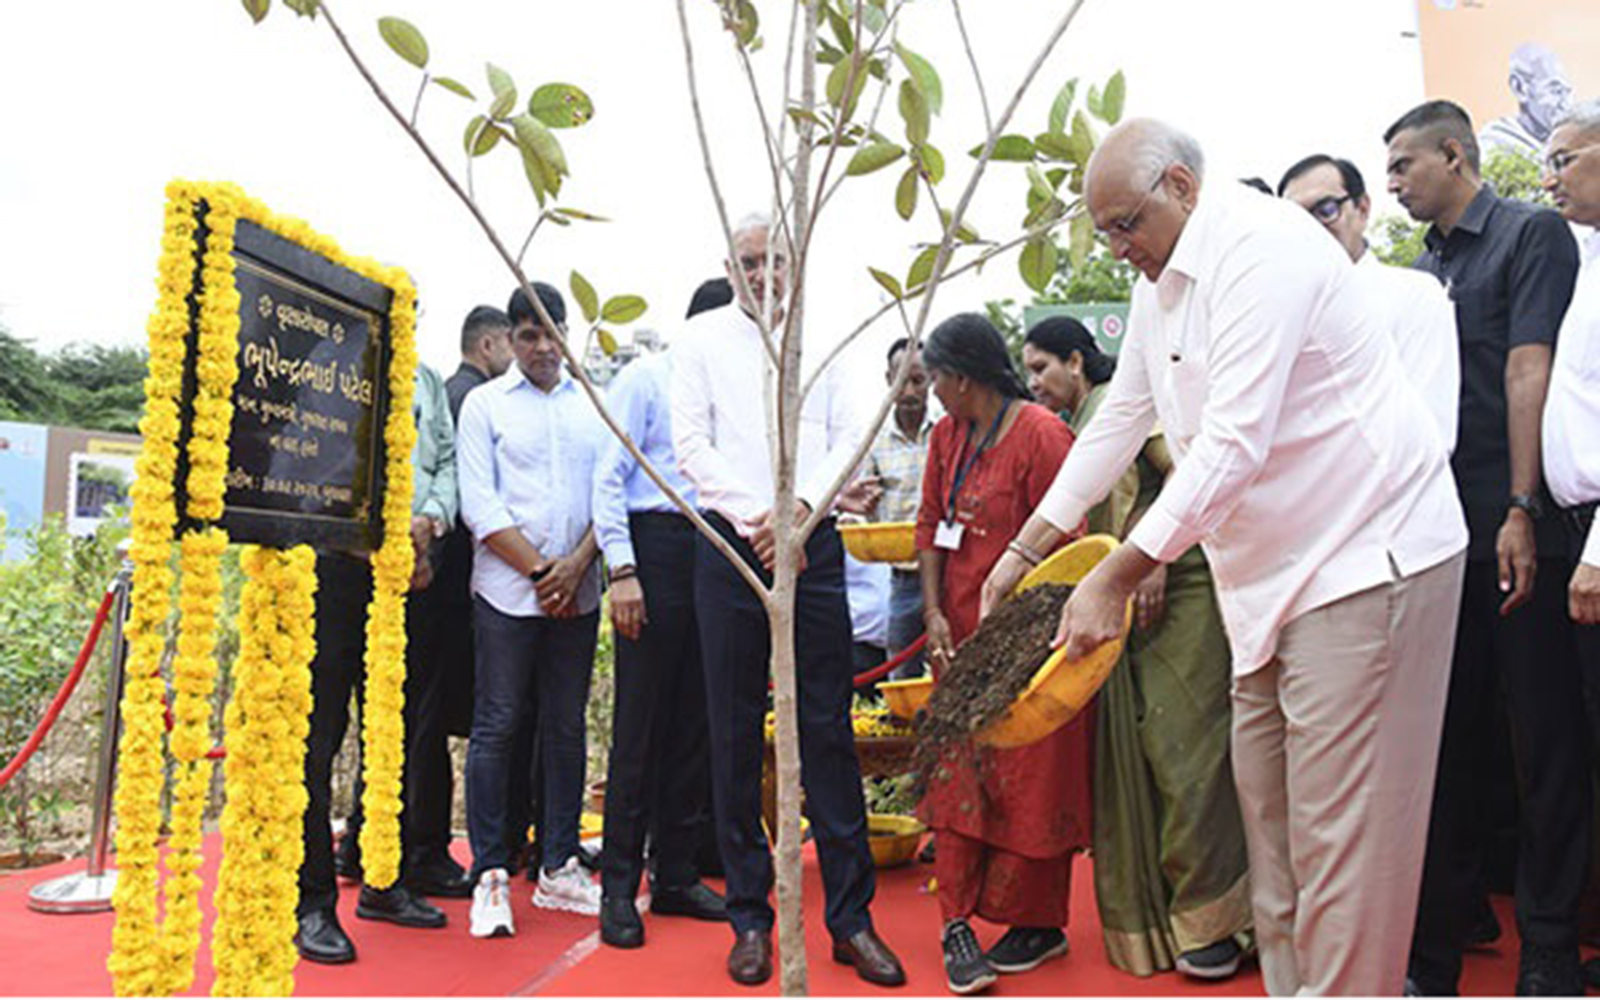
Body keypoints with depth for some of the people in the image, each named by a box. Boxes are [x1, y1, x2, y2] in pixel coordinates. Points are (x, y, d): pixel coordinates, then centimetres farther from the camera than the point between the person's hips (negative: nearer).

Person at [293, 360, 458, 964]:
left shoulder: (426, 378, 20)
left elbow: (449, 459, 16)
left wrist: (430, 519, -5)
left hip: (410, 568, 6)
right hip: (334, 562, -5)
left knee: (402, 733, 11)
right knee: (317, 737, -3)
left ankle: (387, 883, 24)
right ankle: (311, 903, 7)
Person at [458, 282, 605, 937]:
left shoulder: (591, 405, 13)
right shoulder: (484, 404, 4)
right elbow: (481, 507, -3)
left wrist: (577, 564, -7)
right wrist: (539, 573, -9)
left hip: (578, 594, 3)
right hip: (506, 592, -3)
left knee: (566, 727, 8)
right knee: (496, 728, -1)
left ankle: (558, 868, 18)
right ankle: (490, 876, 8)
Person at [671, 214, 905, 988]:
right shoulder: (703, 337, 9)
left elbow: (847, 441, 8)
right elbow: (690, 444, 1)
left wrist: (800, 506, -9)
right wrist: (755, 515, -10)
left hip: (813, 542, 1)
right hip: (731, 544, -1)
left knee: (829, 728, 2)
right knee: (735, 734, 3)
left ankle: (851, 917, 11)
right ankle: (749, 917, 15)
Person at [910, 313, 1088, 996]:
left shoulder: (1040, 434, -13)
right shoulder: (946, 435, 10)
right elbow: (932, 526, 10)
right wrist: (934, 614, -1)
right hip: (962, 636, 6)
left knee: (1030, 781, 4)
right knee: (959, 777, 5)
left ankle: (1039, 924, 21)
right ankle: (957, 924, 13)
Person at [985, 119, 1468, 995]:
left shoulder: (1259, 249, -17)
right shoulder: (1160, 285, 13)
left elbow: (1234, 445, -24)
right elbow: (1119, 419, 17)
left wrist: (1115, 576, -22)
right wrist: (1024, 549, 14)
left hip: (1364, 556, -9)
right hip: (1271, 575, 9)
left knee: (1339, 825, -4)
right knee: (1267, 805, 13)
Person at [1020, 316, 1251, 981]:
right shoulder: (1075, 429, 19)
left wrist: (1156, 562, -18)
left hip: (1177, 591, -8)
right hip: (1122, 605, 8)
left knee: (1182, 745, -6)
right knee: (1132, 750, 7)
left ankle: (1211, 919, 5)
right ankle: (1149, 912, 17)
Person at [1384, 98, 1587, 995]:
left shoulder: (1532, 234, -1)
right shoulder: (1424, 268, 17)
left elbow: (1530, 372, -11)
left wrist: (1522, 511, -17)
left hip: (1516, 530, -6)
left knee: (1547, 737, 2)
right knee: (1448, 738, 10)